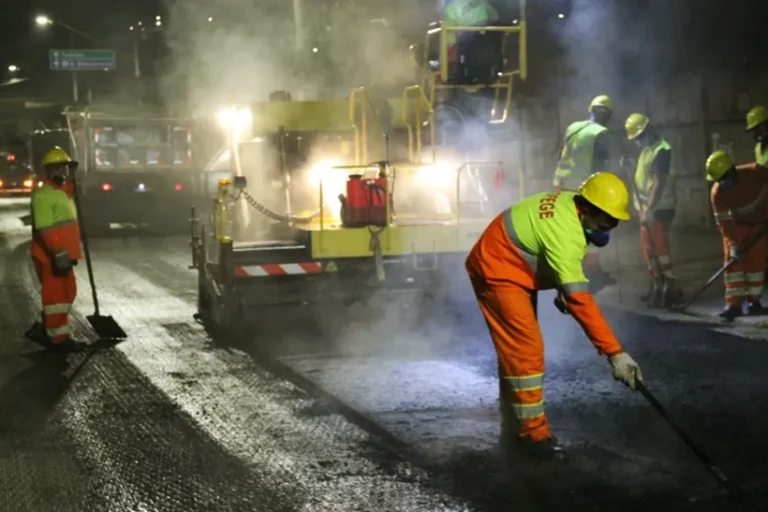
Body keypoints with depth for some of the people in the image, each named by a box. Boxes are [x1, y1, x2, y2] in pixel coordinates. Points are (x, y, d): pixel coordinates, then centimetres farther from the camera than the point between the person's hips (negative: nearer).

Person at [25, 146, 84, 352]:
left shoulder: (64, 192, 18)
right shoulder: (44, 194, -15)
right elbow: (45, 228, -24)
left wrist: (71, 252, 24)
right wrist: (59, 253, -28)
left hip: (62, 255, 10)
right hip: (50, 257, -10)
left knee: (66, 293, 15)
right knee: (56, 295, -4)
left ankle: (46, 330, 25)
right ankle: (58, 338, 3)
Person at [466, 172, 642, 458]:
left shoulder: (570, 203, -6)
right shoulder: (564, 234, -33)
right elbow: (580, 300, -37)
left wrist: (563, 290, 2)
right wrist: (614, 352, -38)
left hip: (512, 270, 10)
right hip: (497, 271, -10)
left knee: (517, 350, 13)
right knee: (526, 350, -13)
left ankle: (515, 431, 21)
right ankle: (532, 432, -6)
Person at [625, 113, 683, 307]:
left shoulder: (662, 150, -16)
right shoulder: (647, 149, 14)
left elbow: (659, 183, -23)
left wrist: (649, 210, -27)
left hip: (658, 210, -10)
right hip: (647, 209, 10)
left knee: (659, 249, -9)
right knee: (649, 249, 14)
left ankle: (673, 290, -6)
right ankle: (658, 287, 23)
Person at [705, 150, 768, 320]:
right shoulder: (717, 192, -24)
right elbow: (723, 222, -21)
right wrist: (733, 244, -29)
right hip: (737, 226, 1)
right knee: (733, 260, -9)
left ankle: (754, 301, 7)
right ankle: (734, 303, -11)